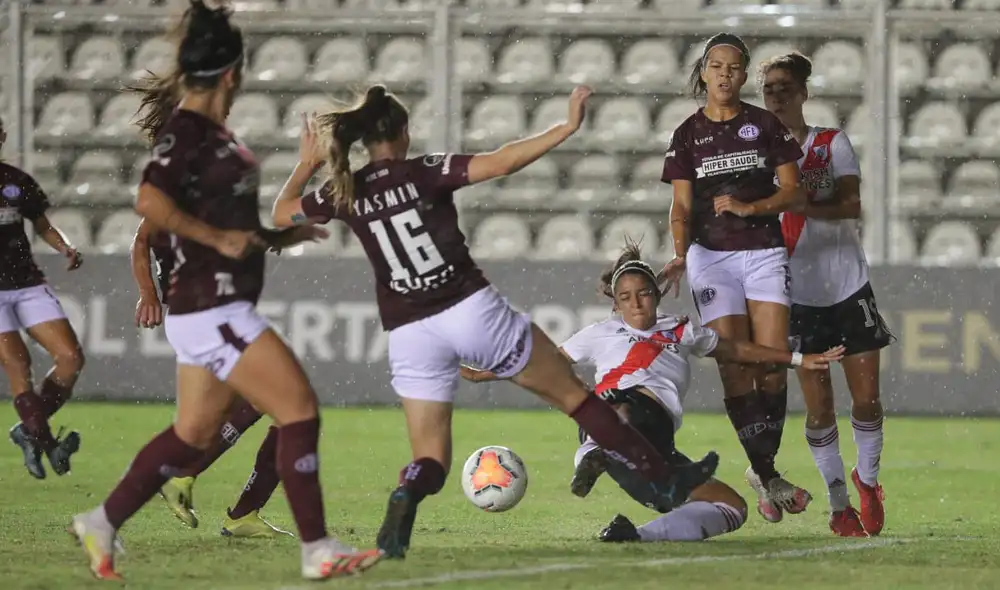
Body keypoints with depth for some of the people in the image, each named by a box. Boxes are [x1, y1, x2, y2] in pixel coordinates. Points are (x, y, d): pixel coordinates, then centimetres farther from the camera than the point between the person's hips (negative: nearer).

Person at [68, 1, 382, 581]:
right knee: (300, 409, -9)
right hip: (211, 310, -10)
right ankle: (318, 550, -5)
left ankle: (102, 523, 23)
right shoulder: (187, 131, -16)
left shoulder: (210, 130, 13)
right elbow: (150, 202, -28)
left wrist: (277, 237, 16)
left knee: (194, 433, 15)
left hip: (215, 310, 10)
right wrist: (219, 239, -23)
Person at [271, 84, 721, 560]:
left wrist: (306, 164, 32)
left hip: (409, 336, 3)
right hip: (471, 309, -2)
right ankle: (666, 481, 18)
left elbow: (281, 214, 19)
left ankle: (404, 501, -29)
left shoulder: (344, 194, 3)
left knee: (431, 459, 8)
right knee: (572, 394, 12)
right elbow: (499, 163, -17)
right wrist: (566, 129, -12)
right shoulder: (424, 172, -6)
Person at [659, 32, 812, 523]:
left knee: (773, 366, -9)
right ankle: (766, 476, -3)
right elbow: (682, 207, 3)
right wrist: (680, 255, -14)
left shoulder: (765, 126, 6)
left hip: (765, 252, 0)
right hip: (712, 256, 0)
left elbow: (794, 194, 2)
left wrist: (749, 207, -14)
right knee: (735, 369, -8)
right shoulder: (688, 135, 7)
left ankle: (762, 467, 6)